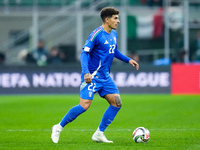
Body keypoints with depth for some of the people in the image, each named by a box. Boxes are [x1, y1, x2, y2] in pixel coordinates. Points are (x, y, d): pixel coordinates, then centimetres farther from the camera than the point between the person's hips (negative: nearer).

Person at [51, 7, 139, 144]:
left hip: (105, 77, 8)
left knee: (117, 103, -1)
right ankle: (59, 127, 2)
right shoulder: (97, 34, -15)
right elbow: (84, 53, -17)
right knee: (85, 105, -16)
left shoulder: (113, 34, 11)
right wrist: (86, 72, -28)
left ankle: (99, 134, 6)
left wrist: (128, 60, 18)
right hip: (92, 76, -8)